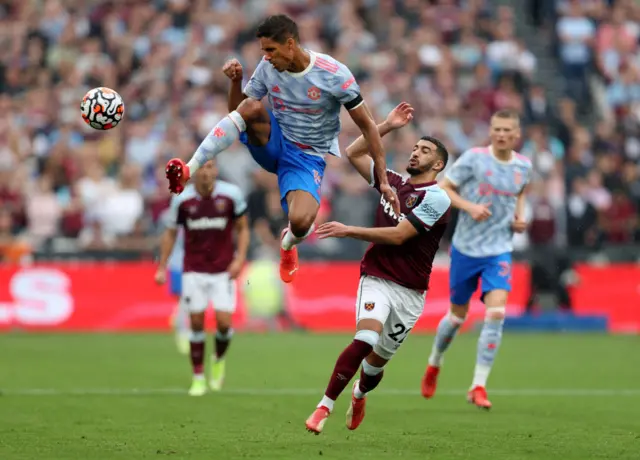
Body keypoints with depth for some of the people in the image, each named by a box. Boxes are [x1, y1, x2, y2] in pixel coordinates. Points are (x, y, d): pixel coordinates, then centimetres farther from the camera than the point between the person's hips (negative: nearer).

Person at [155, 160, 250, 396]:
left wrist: (240, 258, -10)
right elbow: (170, 233, 6)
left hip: (223, 270, 0)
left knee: (224, 321, -10)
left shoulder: (231, 194, -8)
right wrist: (162, 267, 1)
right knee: (196, 322, -1)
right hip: (193, 270, 0)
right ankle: (198, 378, 12)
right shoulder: (182, 199, -7)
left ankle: (219, 360, 22)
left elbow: (242, 228, 3)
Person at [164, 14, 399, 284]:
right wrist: (236, 81, -15)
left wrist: (383, 180, -13)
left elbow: (367, 125, -10)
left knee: (300, 221, -31)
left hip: (308, 158, -3)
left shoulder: (335, 75, -17)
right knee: (250, 107, -30)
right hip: (274, 144, 3)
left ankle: (288, 243, 10)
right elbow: (237, 109, 7)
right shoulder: (268, 68, -4)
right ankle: (188, 171, -33)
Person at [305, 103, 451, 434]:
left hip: (410, 291, -1)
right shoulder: (392, 182, 10)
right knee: (365, 339, -26)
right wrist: (387, 126, 11)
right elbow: (354, 153, 18)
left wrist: (348, 231, -12)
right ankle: (324, 407, -22)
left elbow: (398, 235, -14)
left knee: (378, 360, 9)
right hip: (377, 279, 1)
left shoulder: (436, 198, -8)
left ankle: (359, 395, 44)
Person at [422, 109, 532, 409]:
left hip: (499, 250, 2)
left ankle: (478, 387, -11)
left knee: (496, 311, -18)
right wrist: (469, 206, -23)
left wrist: (519, 216, 4)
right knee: (458, 315, 10)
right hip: (466, 248, -2)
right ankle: (434, 365, 41)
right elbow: (443, 188, -8)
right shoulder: (474, 158, -11)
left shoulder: (524, 166, 1)